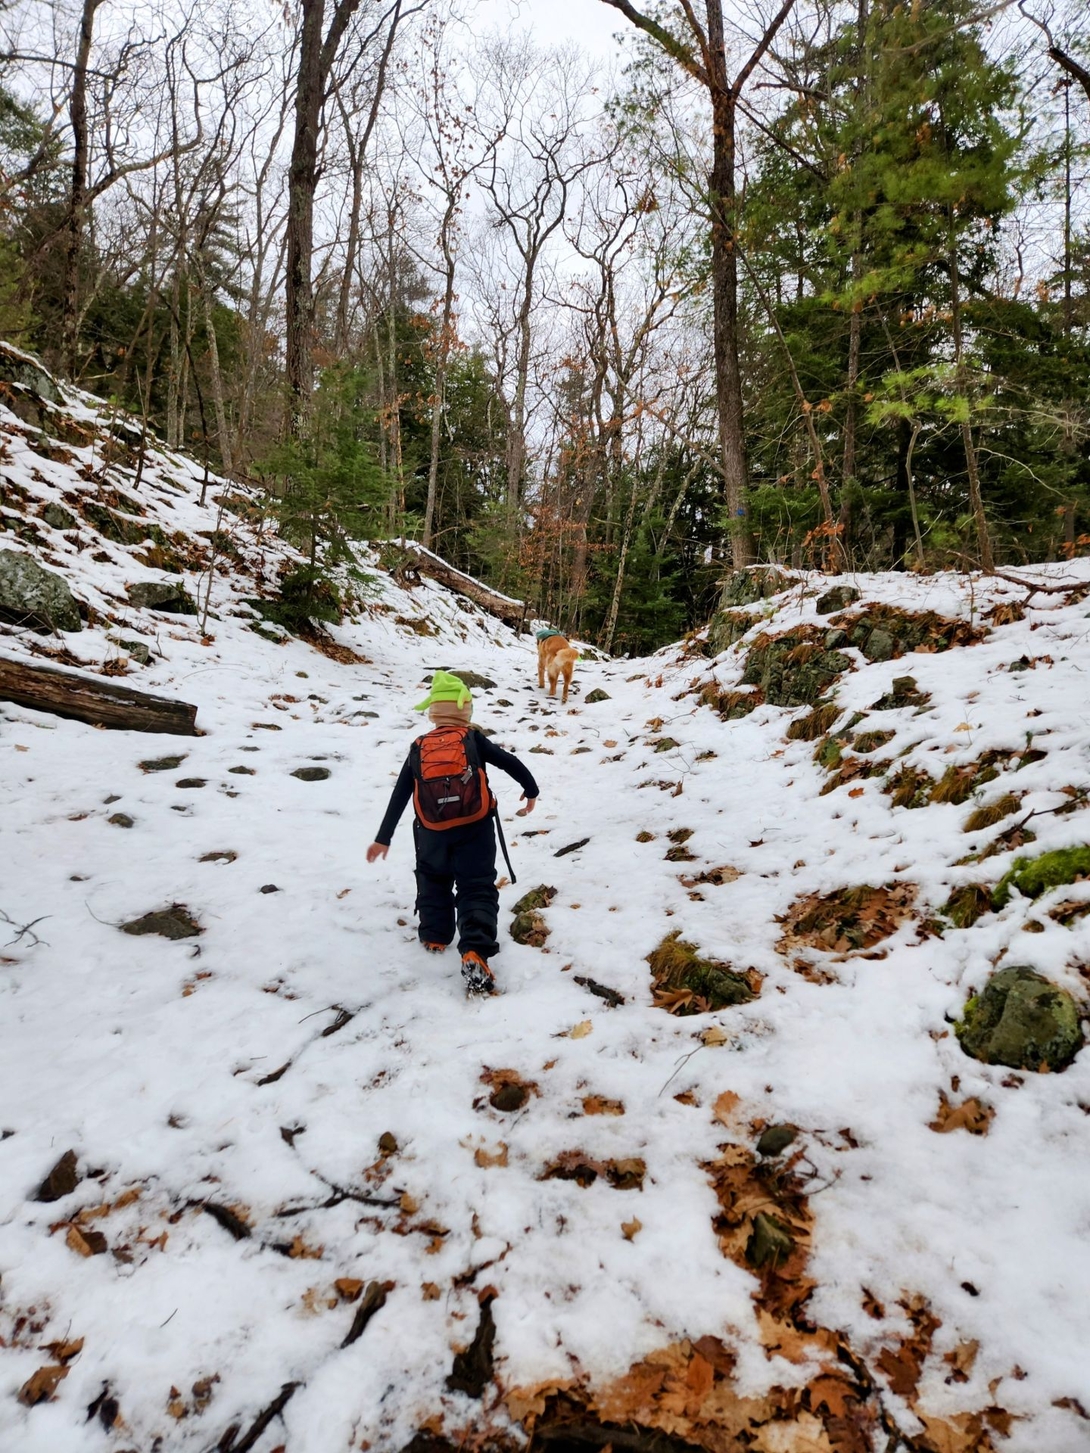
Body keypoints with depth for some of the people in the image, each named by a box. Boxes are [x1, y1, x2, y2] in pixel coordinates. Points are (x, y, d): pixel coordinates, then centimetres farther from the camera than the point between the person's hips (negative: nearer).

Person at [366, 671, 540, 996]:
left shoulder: (418, 748, 7)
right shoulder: (473, 739, 1)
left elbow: (399, 797, 7)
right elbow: (511, 763, 1)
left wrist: (383, 838, 12)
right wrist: (531, 790, 19)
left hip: (432, 833, 3)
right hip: (474, 829, -2)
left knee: (433, 882, 29)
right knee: (477, 890, 0)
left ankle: (434, 937, 32)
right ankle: (474, 953, -18)